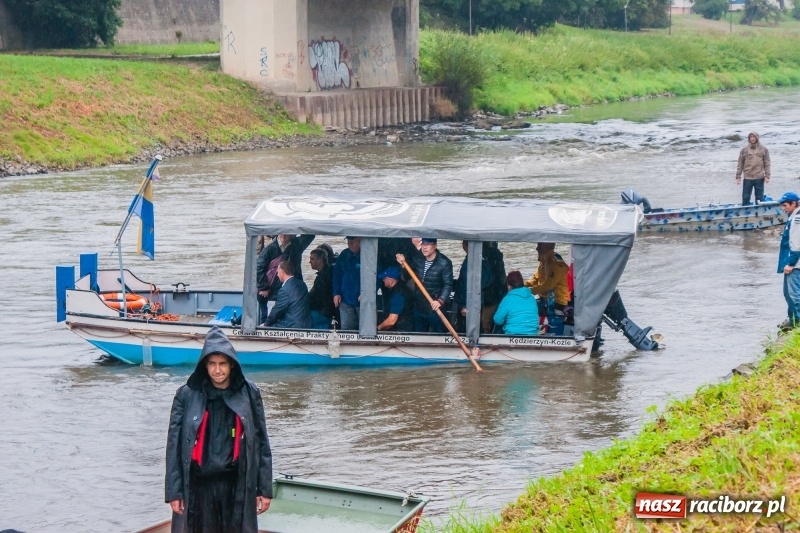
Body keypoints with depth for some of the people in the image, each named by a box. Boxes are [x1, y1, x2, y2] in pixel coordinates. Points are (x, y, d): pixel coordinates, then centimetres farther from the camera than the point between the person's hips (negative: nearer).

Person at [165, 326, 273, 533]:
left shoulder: (249, 394, 1)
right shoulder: (187, 395, -1)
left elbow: (262, 443, 4)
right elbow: (174, 445, 0)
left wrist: (265, 488, 1)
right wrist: (174, 491, -5)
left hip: (237, 486, 1)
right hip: (198, 486, -1)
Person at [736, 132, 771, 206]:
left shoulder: (763, 149, 2)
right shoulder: (744, 150, 3)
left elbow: (767, 164, 2)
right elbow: (740, 164, 5)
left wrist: (767, 176, -4)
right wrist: (738, 177, 1)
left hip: (759, 178, -1)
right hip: (747, 178, 1)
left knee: (759, 197, 6)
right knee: (745, 197, 2)